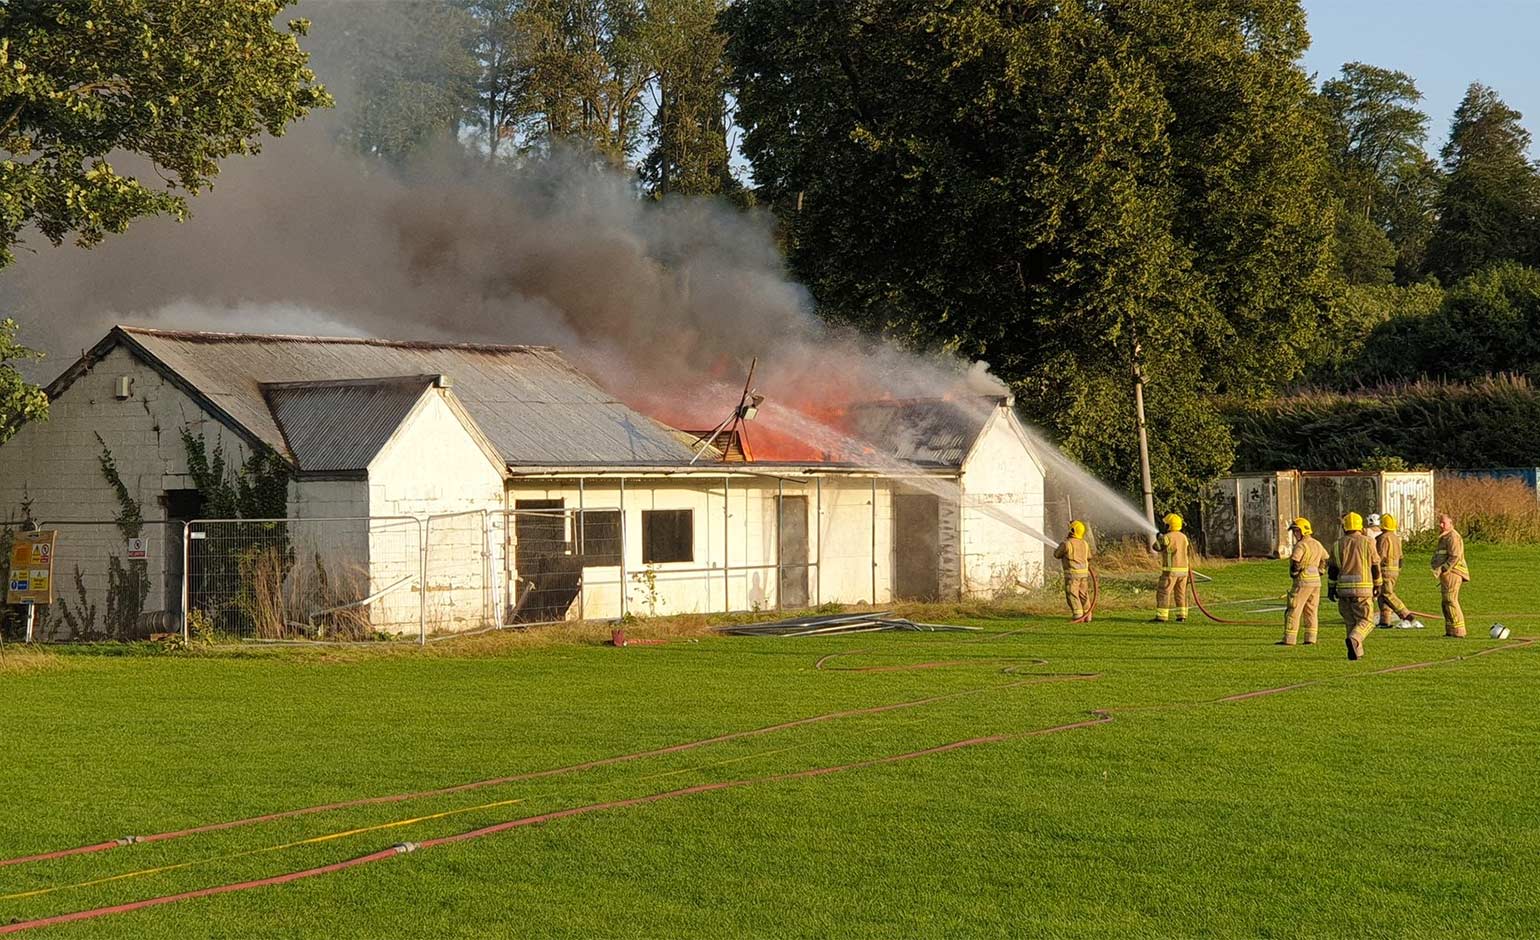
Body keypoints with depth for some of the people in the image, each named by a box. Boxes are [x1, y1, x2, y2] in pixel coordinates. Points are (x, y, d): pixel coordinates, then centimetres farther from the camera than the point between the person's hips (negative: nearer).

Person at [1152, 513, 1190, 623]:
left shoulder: (1167, 537, -13)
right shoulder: (1183, 537, 9)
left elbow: (1156, 547, 1)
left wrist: (1159, 538, 20)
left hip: (1170, 570, -7)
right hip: (1183, 569, 7)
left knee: (1163, 593, -3)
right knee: (1180, 594, 13)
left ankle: (1161, 617, -7)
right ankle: (1182, 616, 11)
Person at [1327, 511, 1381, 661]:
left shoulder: (1338, 545, 7)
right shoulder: (1367, 542, 0)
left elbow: (1332, 569, 7)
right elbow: (1375, 566, 4)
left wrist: (1331, 588, 13)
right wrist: (1377, 585, 14)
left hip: (1343, 588, 3)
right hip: (1362, 588, -3)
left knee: (1350, 621, 14)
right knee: (1366, 620, 1)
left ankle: (1356, 652, 11)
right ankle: (1354, 639, -27)